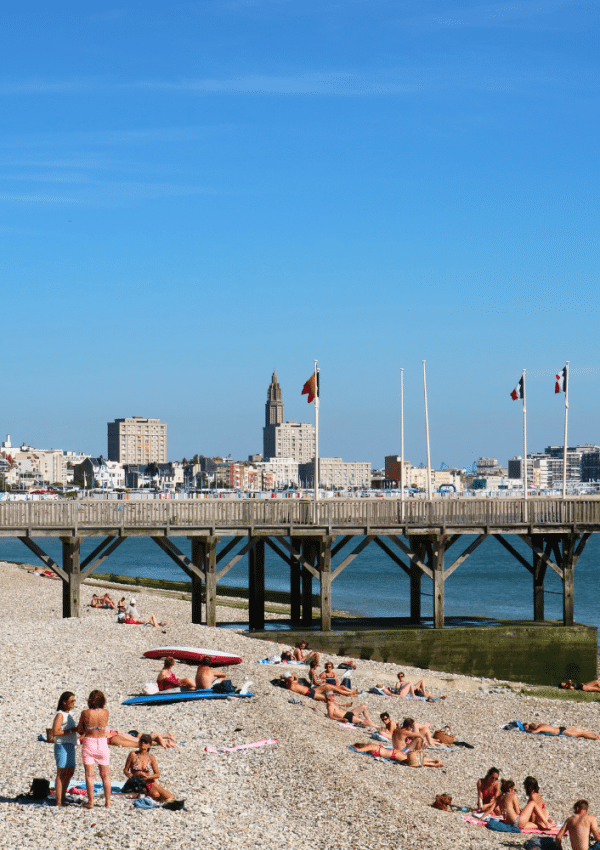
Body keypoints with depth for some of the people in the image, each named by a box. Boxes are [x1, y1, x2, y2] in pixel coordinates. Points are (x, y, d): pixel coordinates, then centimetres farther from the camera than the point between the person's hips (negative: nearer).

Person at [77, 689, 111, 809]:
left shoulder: (85, 713, -11)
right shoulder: (105, 712, -6)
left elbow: (80, 730, -2)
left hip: (89, 743, -2)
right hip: (102, 743, 2)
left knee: (89, 775, 4)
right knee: (105, 775, 12)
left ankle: (90, 801, 2)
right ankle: (108, 801, 14)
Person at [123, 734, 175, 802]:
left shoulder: (151, 758, 2)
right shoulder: (133, 755, -4)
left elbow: (157, 775, -1)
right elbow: (125, 770, 1)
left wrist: (147, 777, -20)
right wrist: (129, 774, -22)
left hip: (149, 782, 3)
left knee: (171, 797, -12)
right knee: (156, 795, -30)